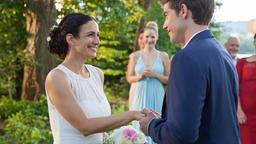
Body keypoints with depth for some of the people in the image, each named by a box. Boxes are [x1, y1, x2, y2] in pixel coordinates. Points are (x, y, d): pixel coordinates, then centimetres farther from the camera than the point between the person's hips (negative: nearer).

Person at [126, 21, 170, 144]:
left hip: (157, 97, 0)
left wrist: (155, 75, -11)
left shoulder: (163, 56, 3)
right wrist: (140, 76, -12)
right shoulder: (135, 56, 3)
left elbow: (169, 79, 5)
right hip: (140, 97, 0)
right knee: (140, 125, 1)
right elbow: (129, 78, 7)